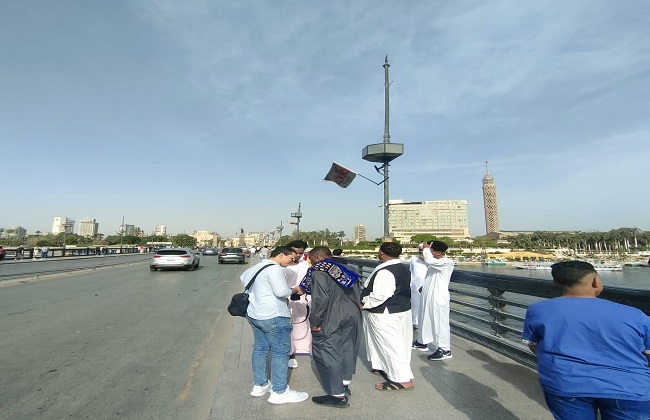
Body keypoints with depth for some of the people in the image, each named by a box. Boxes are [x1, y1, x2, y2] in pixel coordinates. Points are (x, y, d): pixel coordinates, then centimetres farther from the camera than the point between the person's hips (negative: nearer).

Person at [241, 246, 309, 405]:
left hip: (253, 314, 10)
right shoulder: (274, 268, -17)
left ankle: (259, 385, 28)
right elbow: (281, 291, -25)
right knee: (280, 352, -1)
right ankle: (279, 392, 5)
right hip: (273, 317, -10)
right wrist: (295, 290, -7)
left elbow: (244, 277, 30)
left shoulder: (257, 266, 14)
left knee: (260, 348, 17)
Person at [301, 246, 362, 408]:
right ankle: (345, 384, 39)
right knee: (347, 348, 21)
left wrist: (314, 321, -12)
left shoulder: (318, 271, -8)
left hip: (332, 317, -8)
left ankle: (338, 396, 10)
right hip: (353, 314, 9)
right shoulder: (342, 269, 15)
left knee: (327, 353, 4)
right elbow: (357, 293, 13)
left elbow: (321, 298, -19)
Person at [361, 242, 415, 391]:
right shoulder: (404, 269, 6)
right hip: (403, 310, 10)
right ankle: (388, 367, 36)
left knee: (391, 345, 0)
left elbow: (379, 296, -30)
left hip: (385, 315, -10)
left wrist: (364, 304, -16)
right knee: (397, 343, 20)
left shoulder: (384, 272, -25)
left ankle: (403, 379, 6)